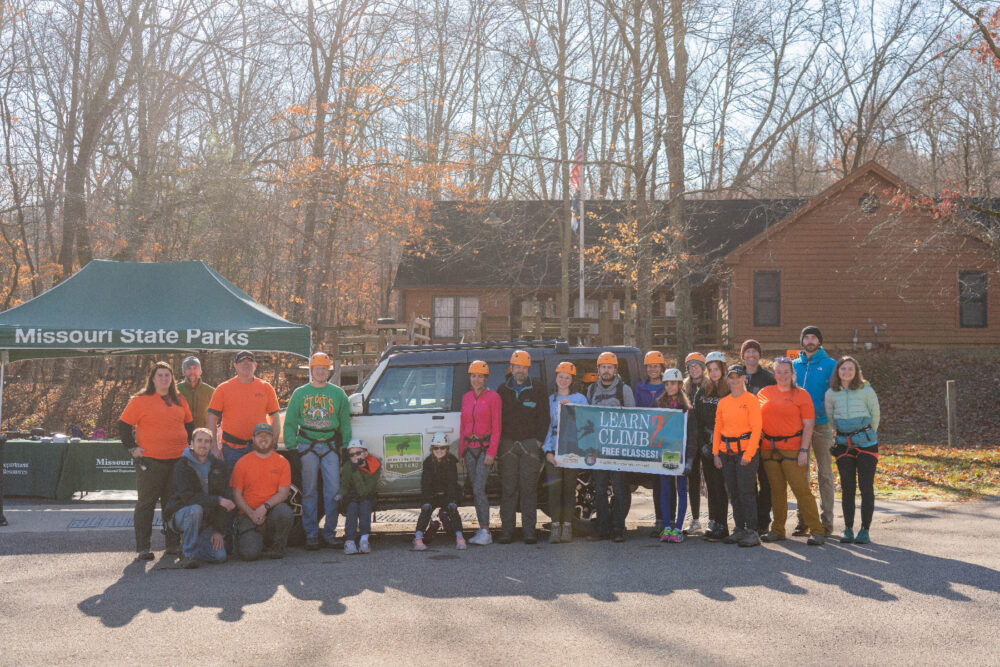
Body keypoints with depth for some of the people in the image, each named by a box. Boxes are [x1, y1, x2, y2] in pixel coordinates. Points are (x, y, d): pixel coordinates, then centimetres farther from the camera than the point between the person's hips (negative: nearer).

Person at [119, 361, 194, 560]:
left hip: (178, 459, 5)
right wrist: (132, 448, -5)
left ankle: (174, 544, 17)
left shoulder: (180, 401, 14)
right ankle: (143, 548, 3)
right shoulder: (141, 400, -1)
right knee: (146, 503, -1)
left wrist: (189, 446, 17)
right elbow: (124, 425, 0)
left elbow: (189, 424, 26)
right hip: (150, 460, -5)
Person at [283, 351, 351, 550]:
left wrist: (346, 446, 5)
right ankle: (311, 535, 8)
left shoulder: (338, 394, 10)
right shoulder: (300, 394, 9)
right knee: (309, 491, 2)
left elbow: (345, 422, 12)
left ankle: (329, 533, 7)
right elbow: (290, 423, 9)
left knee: (333, 489, -3)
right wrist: (291, 447, 1)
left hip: (330, 446, 1)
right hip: (307, 446, -1)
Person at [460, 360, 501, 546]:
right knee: (475, 490, 7)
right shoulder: (466, 398, 12)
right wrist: (461, 451, 13)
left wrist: (491, 452, -14)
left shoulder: (493, 397, -4)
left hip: (485, 447, -6)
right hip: (469, 448, 6)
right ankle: (482, 530, 13)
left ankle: (485, 532, -13)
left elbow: (496, 427, -7)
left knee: (479, 489, -15)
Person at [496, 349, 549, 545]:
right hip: (508, 443, 1)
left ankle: (529, 531, 1)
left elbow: (544, 418, 7)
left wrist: (539, 440, -3)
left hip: (530, 443, -1)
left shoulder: (537, 391, 8)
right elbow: (496, 416, 13)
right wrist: (500, 440, 3)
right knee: (508, 488, -1)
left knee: (529, 488, -2)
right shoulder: (503, 390, 12)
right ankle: (506, 530, 1)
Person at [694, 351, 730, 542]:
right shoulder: (702, 392, 13)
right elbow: (697, 419, 11)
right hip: (706, 446, 4)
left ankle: (721, 525, -4)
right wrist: (702, 444, 2)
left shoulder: (730, 391, -2)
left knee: (719, 485, -7)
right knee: (711, 485, 6)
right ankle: (713, 522, 13)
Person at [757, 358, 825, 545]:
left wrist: (804, 451, -11)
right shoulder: (764, 393, 11)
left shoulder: (801, 395, 0)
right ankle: (778, 530, 18)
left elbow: (808, 426, -3)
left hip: (792, 449, -4)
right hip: (768, 449, 4)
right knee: (777, 490, 10)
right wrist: (757, 431, 4)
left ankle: (817, 531, -5)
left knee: (802, 489, -8)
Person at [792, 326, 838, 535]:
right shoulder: (794, 365, 12)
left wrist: (828, 416, -17)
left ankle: (826, 521, 6)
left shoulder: (829, 364, 1)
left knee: (824, 474, 1)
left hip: (822, 424, -3)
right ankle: (803, 520, 12)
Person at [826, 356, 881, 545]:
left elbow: (876, 414, 6)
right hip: (844, 444, 2)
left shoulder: (866, 391, -4)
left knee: (866, 487, -4)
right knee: (847, 488, 4)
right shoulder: (831, 394, 4)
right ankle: (848, 530, 10)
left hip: (866, 444, -2)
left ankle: (865, 530, 2)